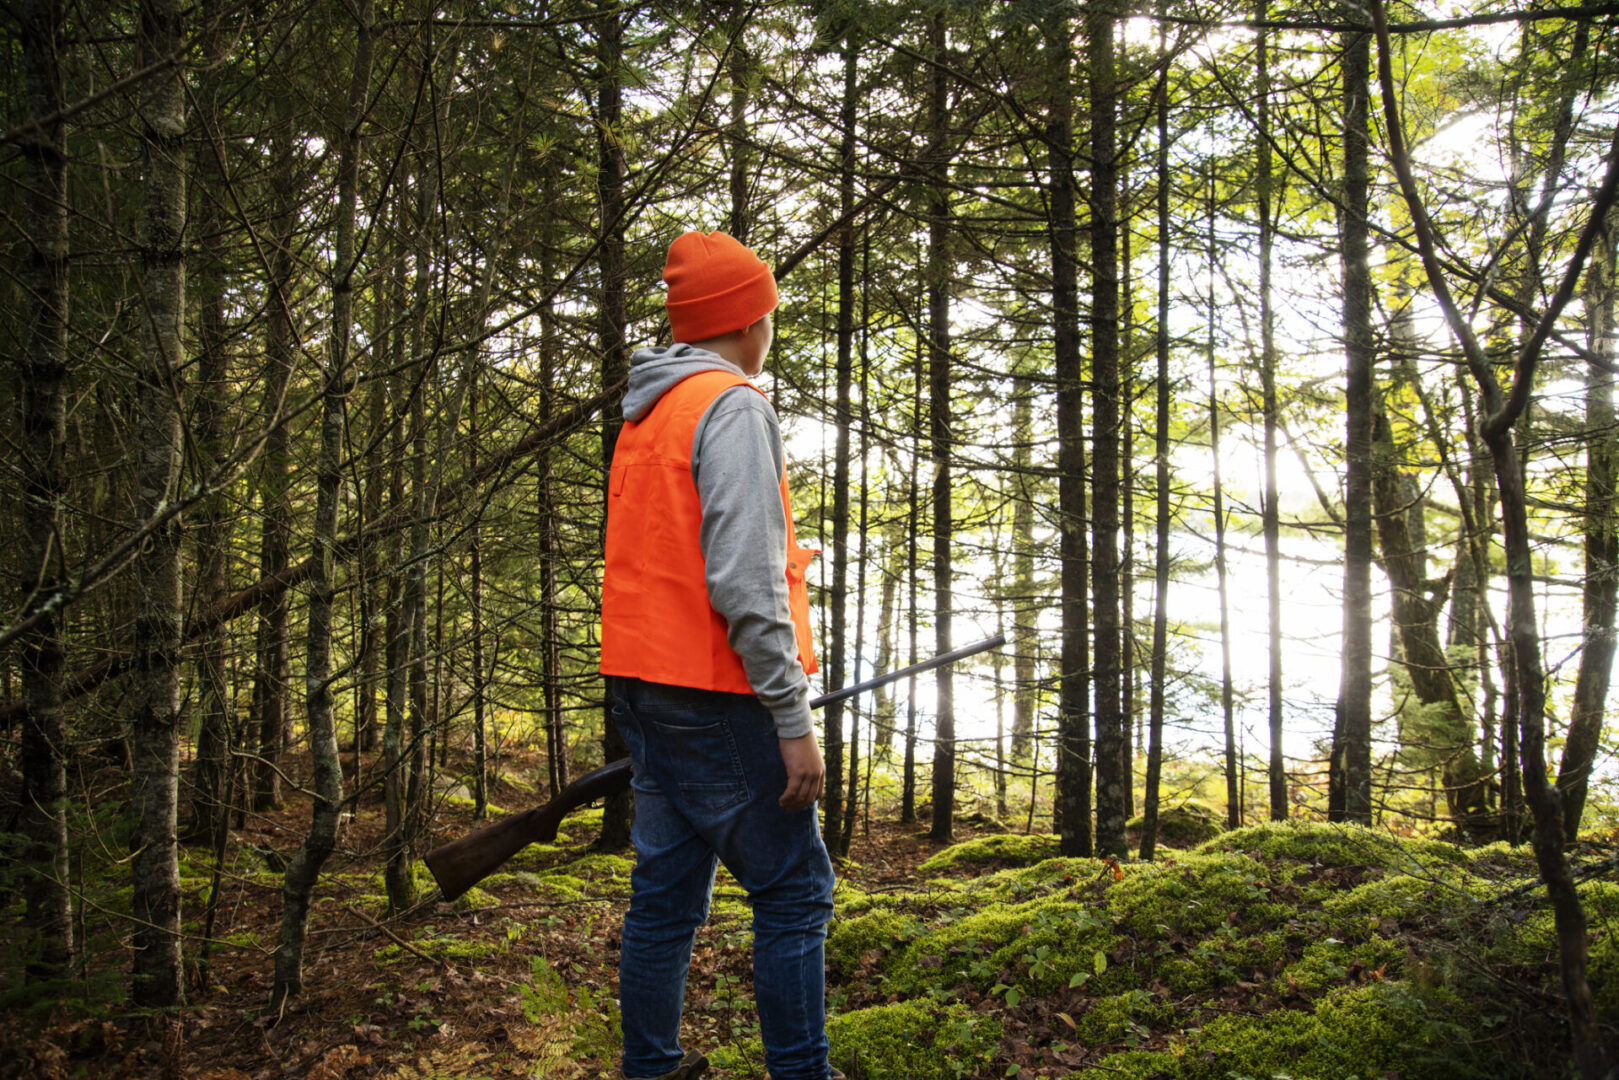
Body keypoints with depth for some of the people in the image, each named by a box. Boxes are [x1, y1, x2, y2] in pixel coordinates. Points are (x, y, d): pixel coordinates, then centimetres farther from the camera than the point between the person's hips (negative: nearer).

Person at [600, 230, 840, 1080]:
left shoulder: (645, 414, 17)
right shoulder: (732, 406, -12)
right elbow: (743, 581, -20)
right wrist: (792, 717, -19)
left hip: (645, 686, 9)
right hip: (715, 693, -9)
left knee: (667, 887, 14)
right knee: (793, 893, -1)